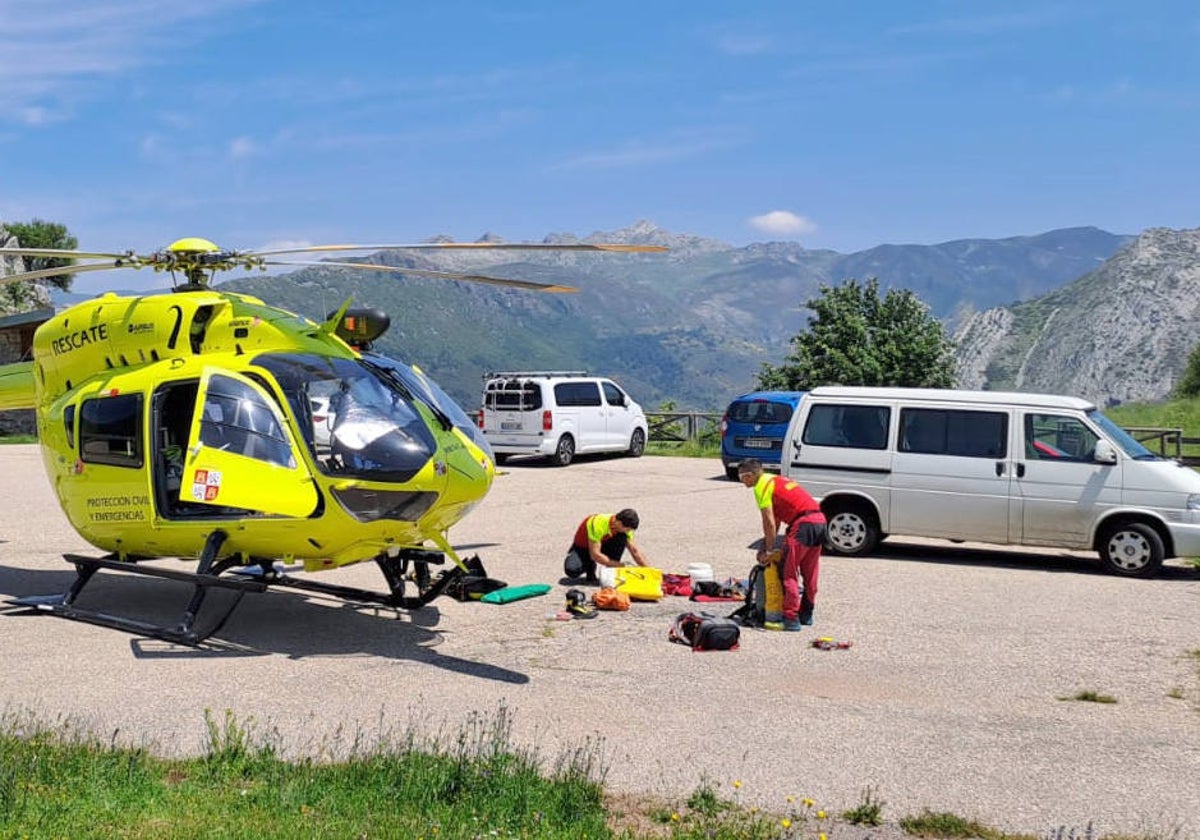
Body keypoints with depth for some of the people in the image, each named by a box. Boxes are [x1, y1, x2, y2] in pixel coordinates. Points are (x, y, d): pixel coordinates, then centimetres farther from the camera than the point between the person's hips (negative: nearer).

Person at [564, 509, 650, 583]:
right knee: (572, 571, -33)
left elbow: (635, 551, -7)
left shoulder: (624, 527, -16)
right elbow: (595, 555, -33)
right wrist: (620, 565, -30)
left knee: (622, 537, -24)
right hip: (582, 548, -5)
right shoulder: (598, 524, -35)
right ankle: (590, 566, 1)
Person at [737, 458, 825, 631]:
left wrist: (769, 550, 0)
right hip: (820, 521, 9)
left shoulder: (762, 486, -3)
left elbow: (769, 522, -7)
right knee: (810, 573, 18)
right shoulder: (774, 480, 25)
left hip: (803, 524, -9)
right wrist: (765, 547, 24)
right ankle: (806, 614, 28)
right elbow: (776, 520, 25)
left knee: (789, 573, -3)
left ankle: (791, 618, -4)